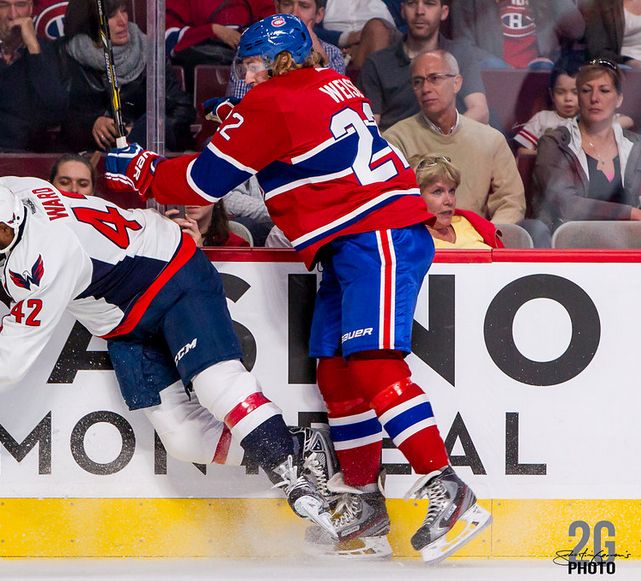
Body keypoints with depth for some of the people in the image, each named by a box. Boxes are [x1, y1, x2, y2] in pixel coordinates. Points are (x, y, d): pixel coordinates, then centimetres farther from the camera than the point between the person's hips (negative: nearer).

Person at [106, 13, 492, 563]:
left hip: (379, 236, -10)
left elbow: (205, 181, -3)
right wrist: (235, 121, 23)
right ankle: (364, 499, 15)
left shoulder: (271, 102, -7)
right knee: (336, 373, 10)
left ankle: (446, 490, -26)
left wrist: (141, 169, 10)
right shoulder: (333, 85, 16)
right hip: (352, 246, 10)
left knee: (372, 364, -19)